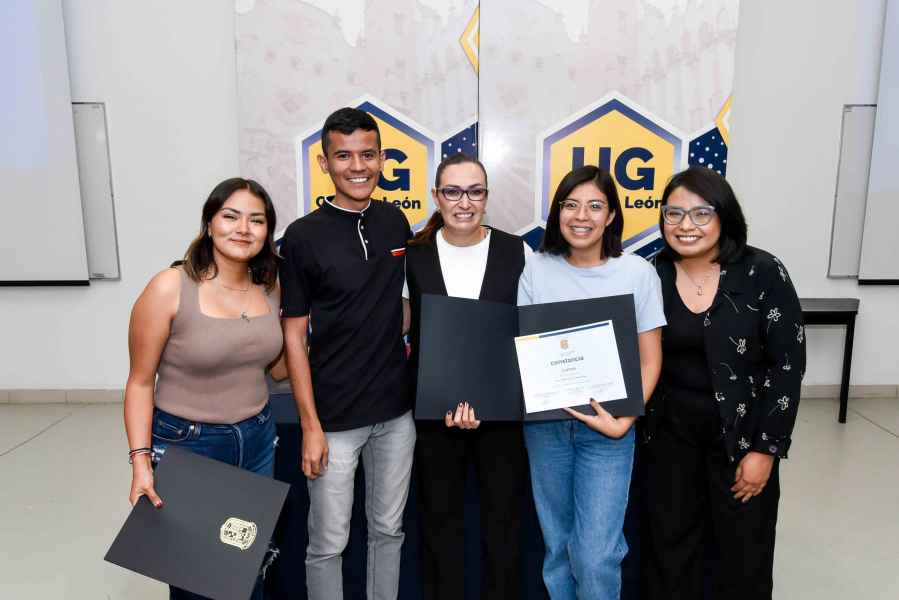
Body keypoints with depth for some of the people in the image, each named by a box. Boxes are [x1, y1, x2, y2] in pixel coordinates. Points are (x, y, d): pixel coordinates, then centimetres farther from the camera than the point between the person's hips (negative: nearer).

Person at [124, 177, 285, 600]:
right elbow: (141, 382, -10)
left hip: (257, 440, 4)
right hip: (185, 445, -4)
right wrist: (141, 461, -16)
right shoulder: (170, 288, -17)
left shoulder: (270, 288, -2)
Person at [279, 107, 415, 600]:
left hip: (396, 410, 4)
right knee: (328, 542, 11)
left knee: (388, 529, 19)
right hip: (335, 418, -4)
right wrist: (310, 426, -12)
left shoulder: (396, 222, 2)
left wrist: (405, 339, 3)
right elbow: (294, 336, -9)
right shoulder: (304, 236, -11)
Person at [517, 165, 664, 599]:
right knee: (557, 543, 17)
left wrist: (624, 422, -14)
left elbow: (649, 360, -3)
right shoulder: (536, 269, -1)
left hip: (607, 426, -2)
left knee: (595, 555, -3)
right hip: (544, 423, 2)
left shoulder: (637, 272, -6)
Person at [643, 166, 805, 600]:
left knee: (743, 550, 13)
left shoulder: (763, 273, -12)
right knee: (670, 544, 15)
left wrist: (766, 447, -12)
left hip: (742, 432, -2)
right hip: (671, 430, 3)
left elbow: (788, 364, -10)